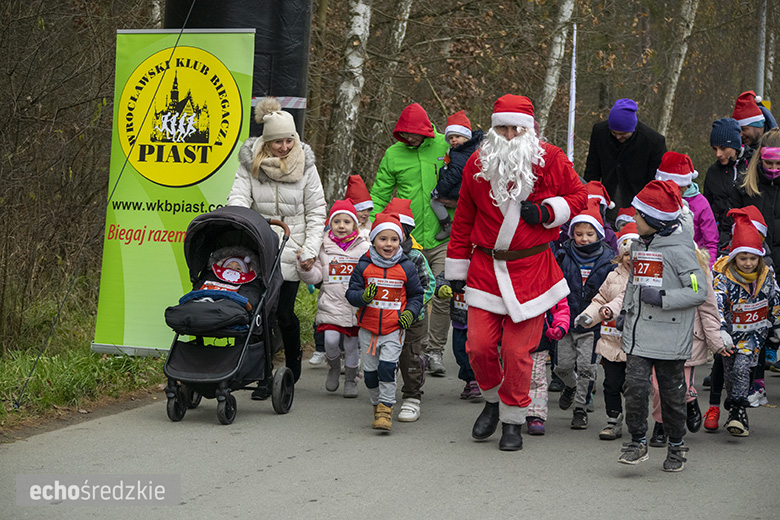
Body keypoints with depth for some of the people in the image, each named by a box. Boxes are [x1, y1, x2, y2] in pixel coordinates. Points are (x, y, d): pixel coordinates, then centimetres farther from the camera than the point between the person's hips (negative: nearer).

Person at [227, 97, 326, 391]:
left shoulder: (305, 166, 0)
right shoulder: (250, 165, 0)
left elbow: (316, 212, 3)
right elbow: (238, 199, -7)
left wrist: (310, 251, -5)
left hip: (290, 249, -1)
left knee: (284, 312, -4)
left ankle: (293, 366, 22)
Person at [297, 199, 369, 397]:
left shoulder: (364, 248, 4)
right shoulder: (324, 247, 5)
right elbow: (315, 277, 5)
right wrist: (305, 267, -13)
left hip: (355, 306, 0)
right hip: (330, 304, 0)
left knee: (351, 344, 6)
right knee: (331, 339, -15)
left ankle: (351, 380, 25)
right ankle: (334, 367, 16)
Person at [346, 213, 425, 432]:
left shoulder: (406, 267, 0)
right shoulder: (364, 266, -1)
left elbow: (417, 294, 11)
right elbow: (351, 293, 0)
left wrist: (410, 312, -7)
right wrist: (363, 296, -22)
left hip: (394, 330, -2)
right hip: (368, 328, 2)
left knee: (387, 367, -16)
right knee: (370, 371, 8)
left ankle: (386, 409, -10)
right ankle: (377, 405, 27)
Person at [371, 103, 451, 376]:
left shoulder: (444, 146, 0)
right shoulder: (393, 154, 3)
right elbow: (379, 196, 9)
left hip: (443, 238, -1)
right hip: (410, 240, 1)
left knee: (441, 298, -6)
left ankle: (435, 351, 6)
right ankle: (420, 347, 16)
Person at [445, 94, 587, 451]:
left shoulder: (550, 160, -2)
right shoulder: (478, 164, 3)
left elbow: (578, 196, 10)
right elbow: (463, 220, 11)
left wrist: (547, 211, -10)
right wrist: (456, 268, 12)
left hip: (531, 270, -2)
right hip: (485, 268, 2)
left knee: (517, 350, -3)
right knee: (479, 345, -3)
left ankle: (513, 421, 15)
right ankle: (492, 400, 26)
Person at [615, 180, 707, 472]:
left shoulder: (679, 249, -12)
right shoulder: (638, 246, 11)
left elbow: (699, 292, -15)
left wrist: (661, 297, -20)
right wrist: (626, 312, 16)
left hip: (669, 337, -6)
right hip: (638, 333, 6)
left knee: (671, 391, 5)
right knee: (635, 385, -7)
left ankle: (676, 447, 21)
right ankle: (638, 442, 3)